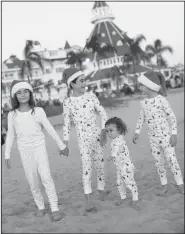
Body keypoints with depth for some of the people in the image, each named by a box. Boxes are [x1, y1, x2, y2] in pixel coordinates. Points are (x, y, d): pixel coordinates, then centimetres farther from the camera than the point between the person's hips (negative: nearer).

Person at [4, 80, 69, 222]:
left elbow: (50, 129, 1)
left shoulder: (38, 111, -6)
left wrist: (61, 145, 5)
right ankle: (41, 207, 23)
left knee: (46, 177, -11)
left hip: (39, 148, -2)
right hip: (24, 151, 2)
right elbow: (10, 136, 7)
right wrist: (7, 155, 6)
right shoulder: (12, 115, -2)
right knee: (33, 182, 7)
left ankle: (55, 208, -4)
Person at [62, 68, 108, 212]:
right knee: (87, 165, -11)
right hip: (83, 138, -3)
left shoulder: (90, 95, 0)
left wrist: (104, 130, -7)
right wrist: (65, 142, -2)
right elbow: (67, 123, 0)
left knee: (100, 163, 10)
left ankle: (101, 189, 29)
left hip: (97, 134, 3)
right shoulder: (68, 102, -5)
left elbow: (102, 112, 2)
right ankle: (88, 198, -10)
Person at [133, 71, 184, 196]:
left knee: (172, 160, 1)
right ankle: (164, 185, 24)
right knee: (158, 162, 11)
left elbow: (172, 117, -13)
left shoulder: (161, 100, -17)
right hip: (153, 138, 5)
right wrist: (137, 132, 3)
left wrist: (174, 134, -15)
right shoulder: (144, 102, 0)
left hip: (166, 136, -5)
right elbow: (141, 118, 11)